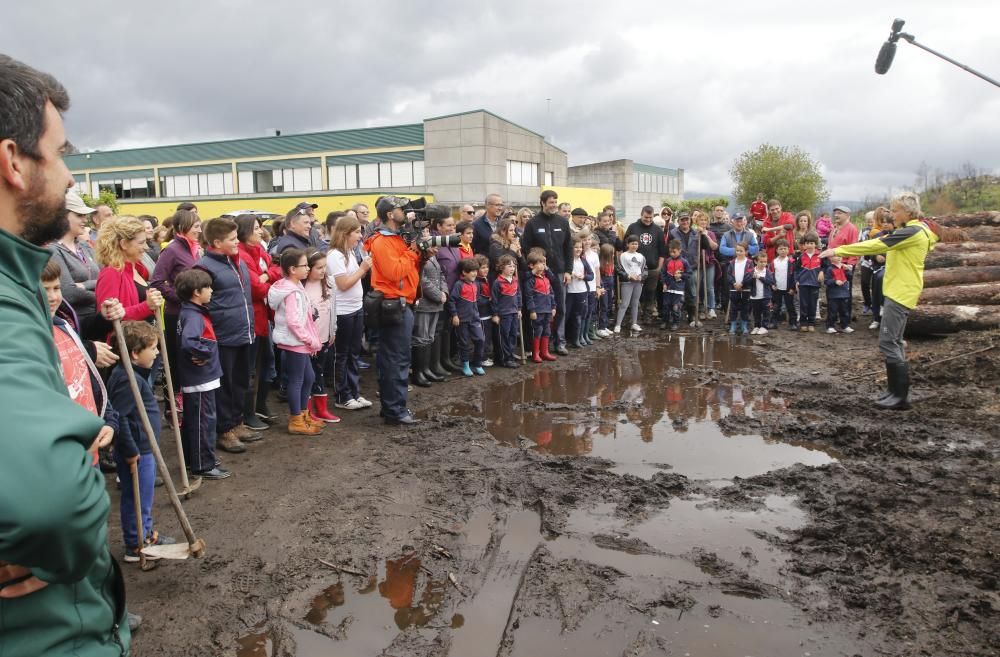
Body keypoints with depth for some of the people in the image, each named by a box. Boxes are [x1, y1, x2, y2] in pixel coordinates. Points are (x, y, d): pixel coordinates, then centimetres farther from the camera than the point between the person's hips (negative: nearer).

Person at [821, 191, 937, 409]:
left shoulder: (913, 231, -17)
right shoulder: (911, 231, 17)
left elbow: (877, 245, -22)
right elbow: (884, 245, 17)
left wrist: (839, 251, -21)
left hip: (901, 292, -11)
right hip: (898, 291, 11)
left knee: (888, 342, -11)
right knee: (894, 342, 13)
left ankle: (900, 396, -6)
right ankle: (897, 391, 18)